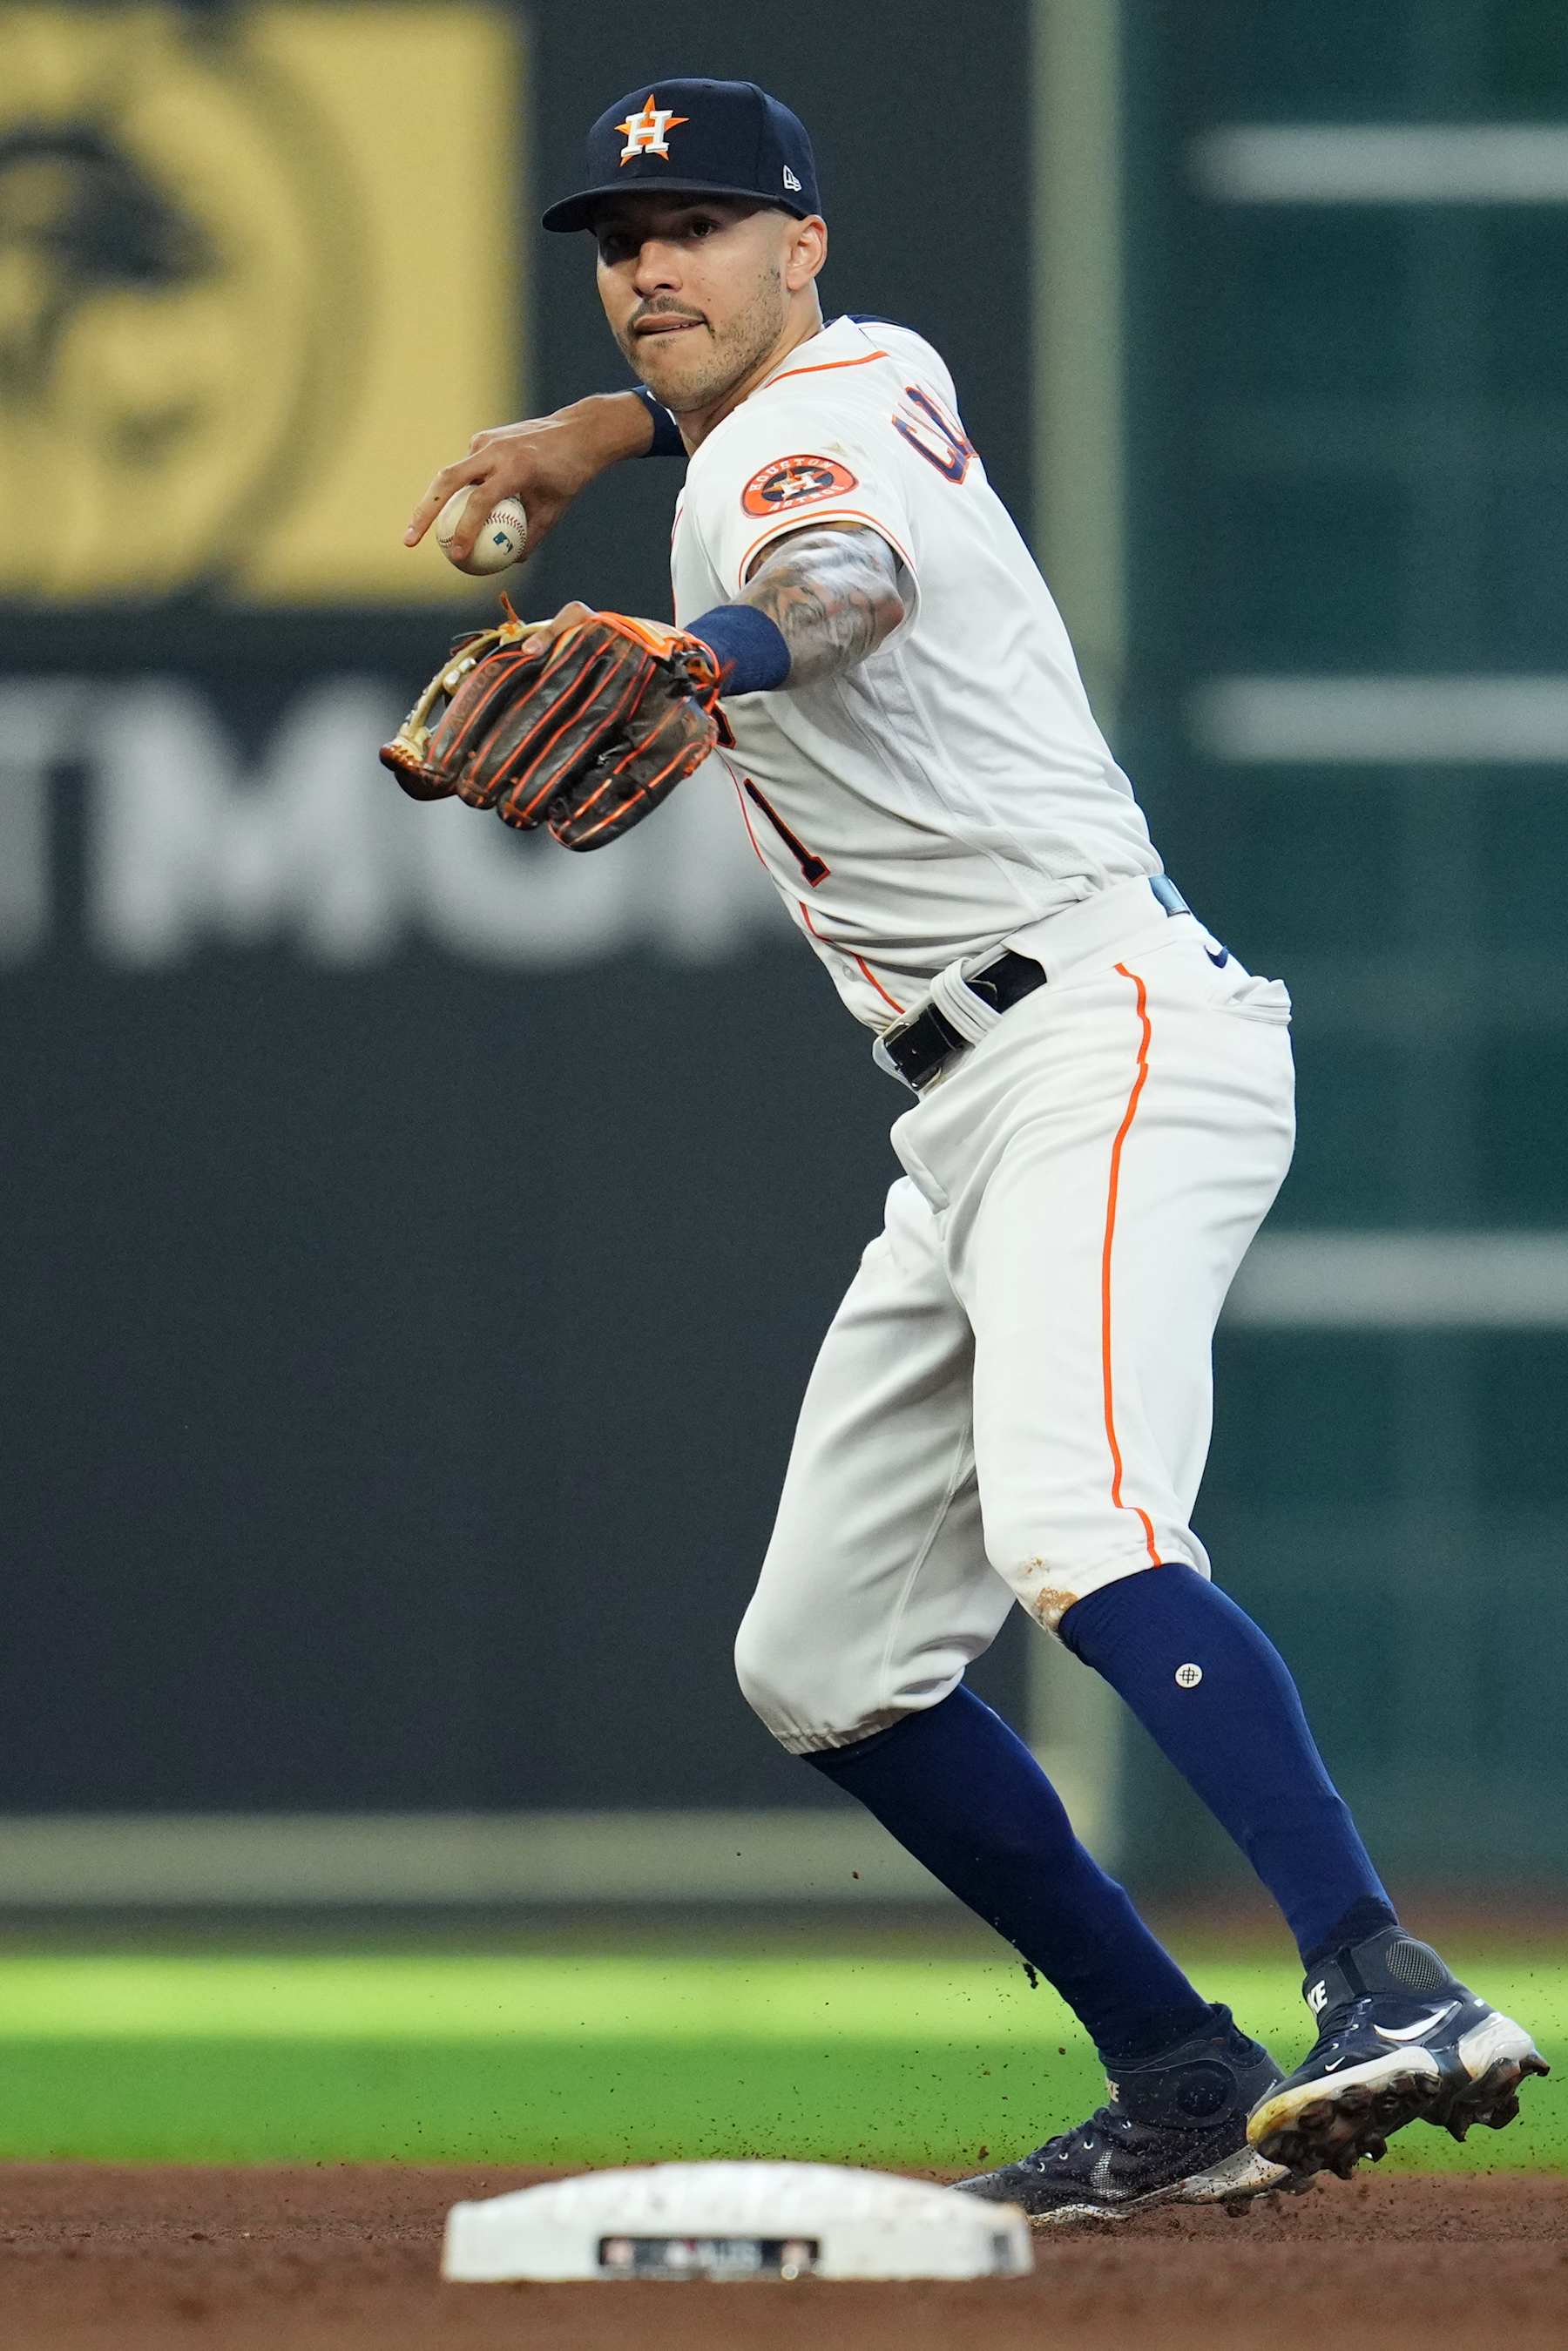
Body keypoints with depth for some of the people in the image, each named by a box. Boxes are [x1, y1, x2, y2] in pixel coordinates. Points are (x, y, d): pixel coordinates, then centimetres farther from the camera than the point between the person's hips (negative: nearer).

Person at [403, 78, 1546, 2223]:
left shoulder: (798, 448, -9)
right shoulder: (875, 368, 19)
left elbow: (845, 582, -36)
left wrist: (691, 658, -57)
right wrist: (602, 429, 35)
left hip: (1109, 1039, -11)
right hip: (970, 1127, 11)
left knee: (1079, 1541, -33)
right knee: (826, 1668, 11)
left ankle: (1391, 1998, -44)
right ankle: (1184, 2086, 13)